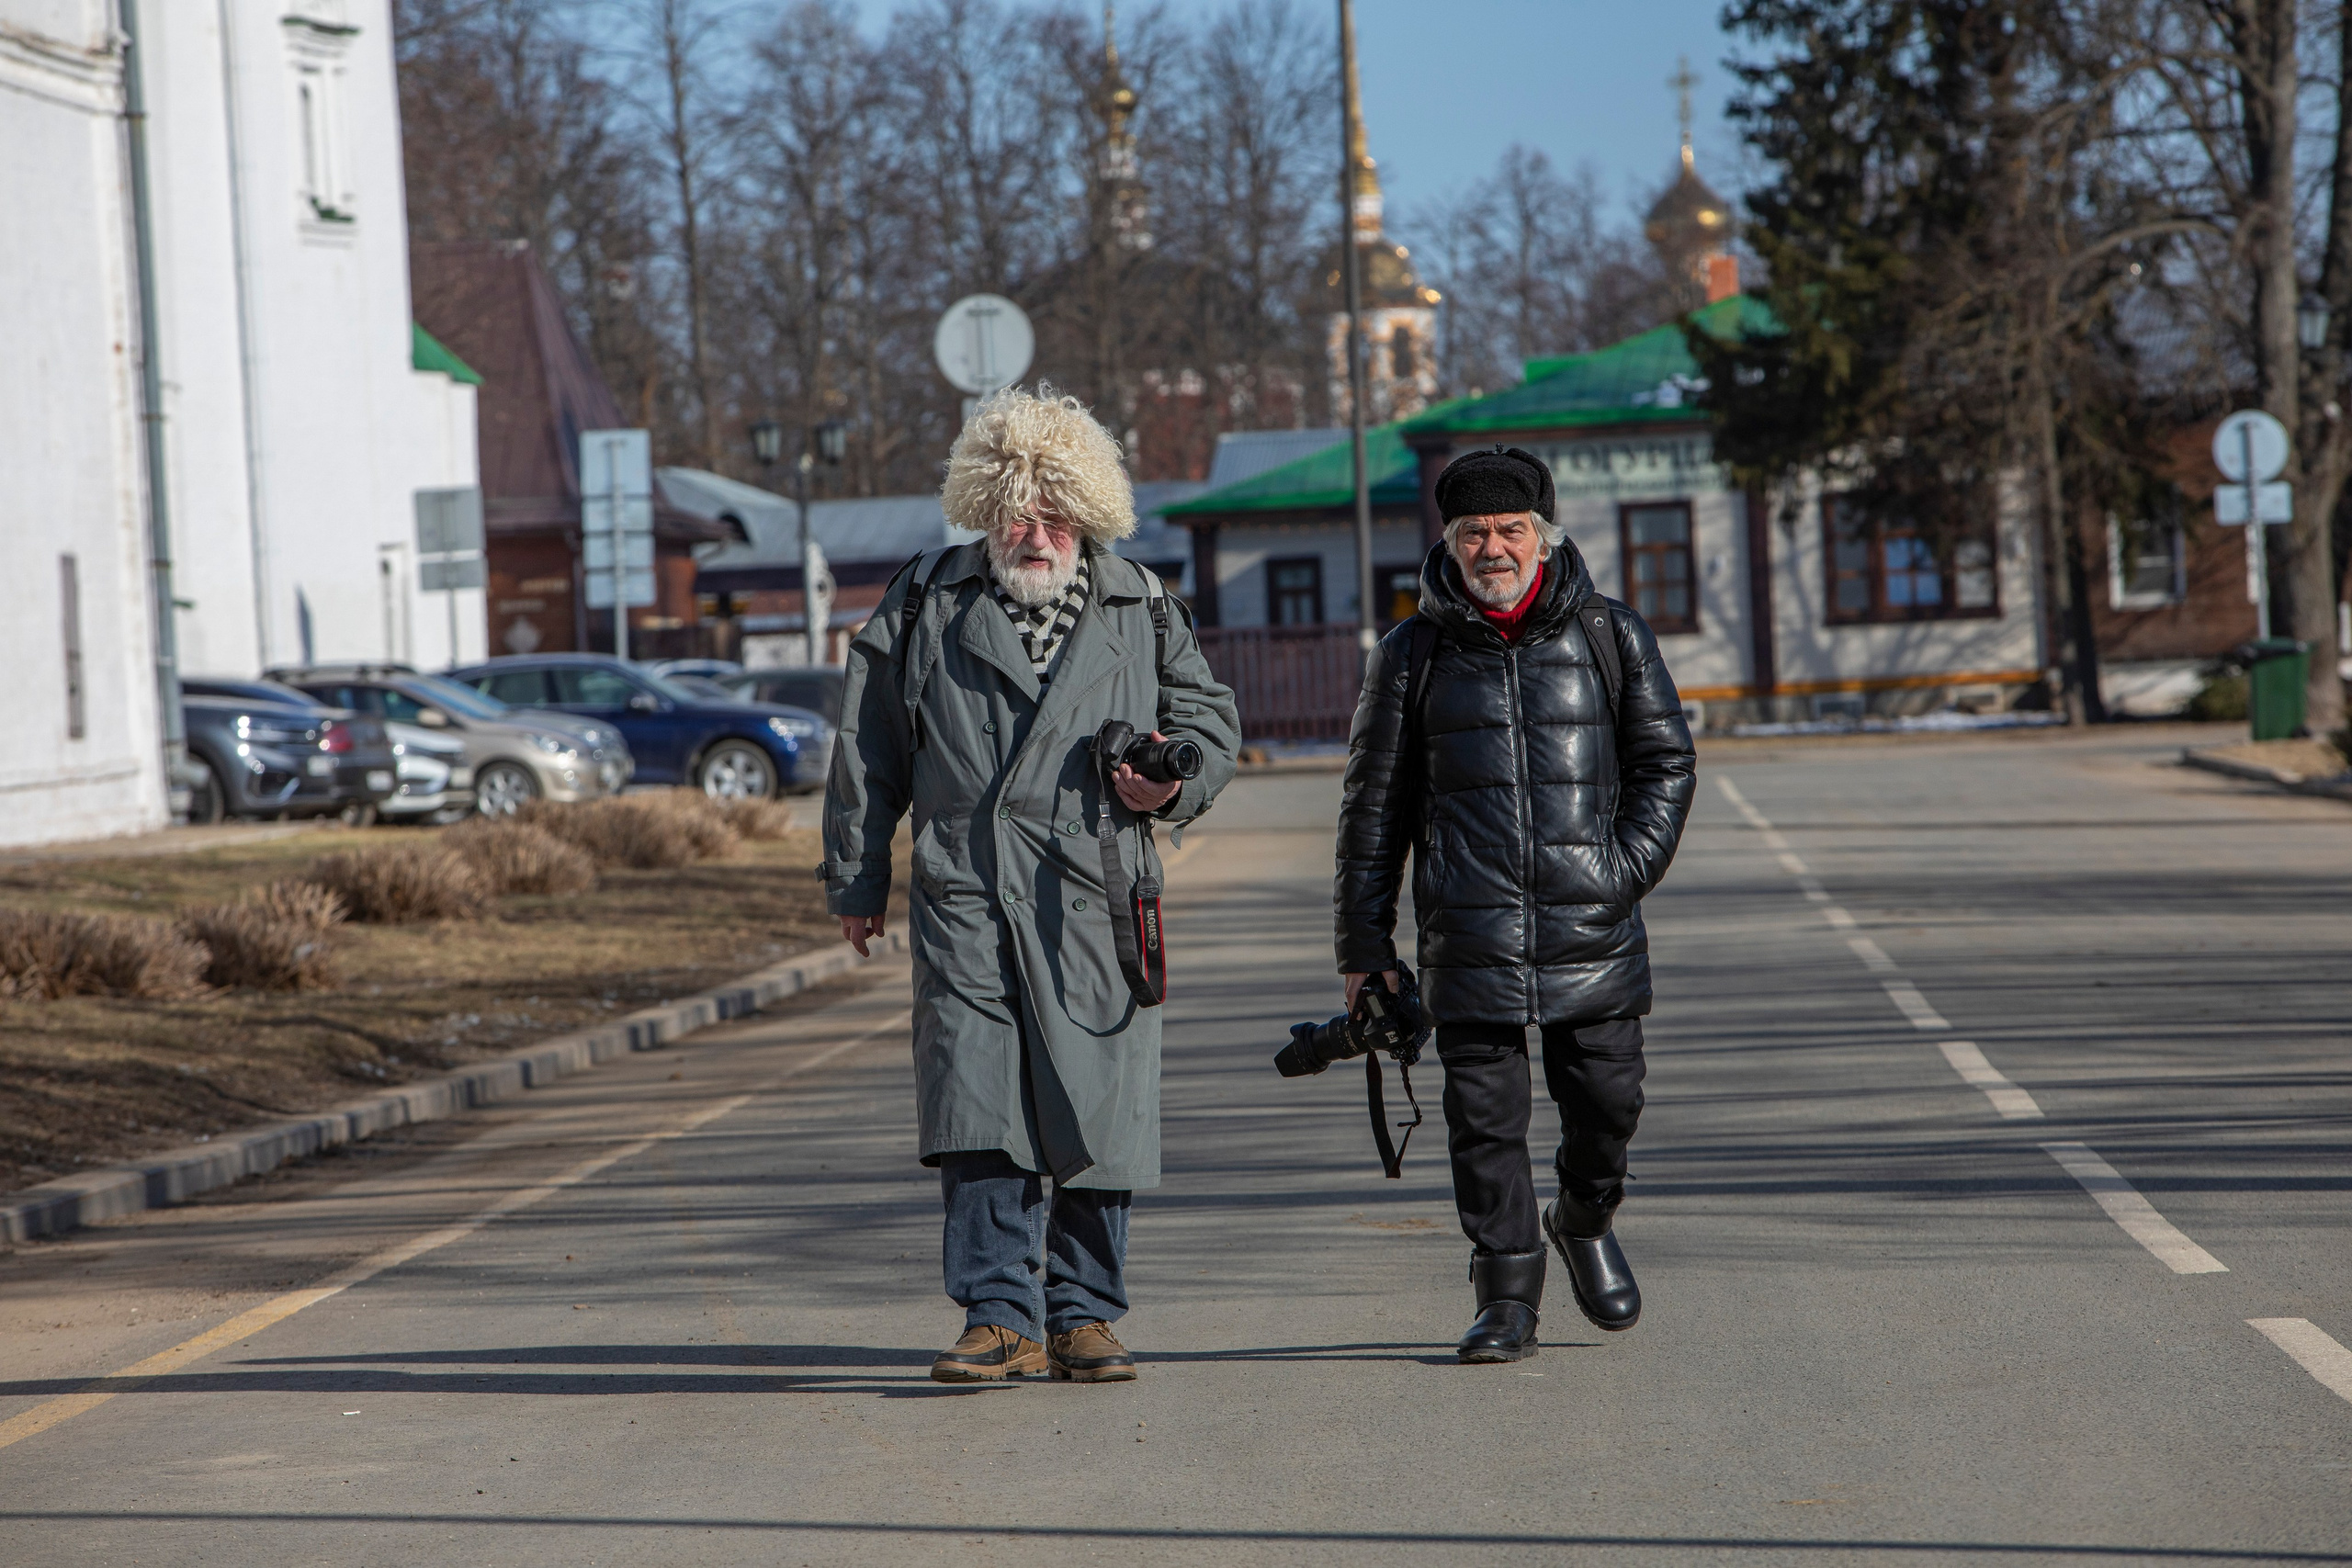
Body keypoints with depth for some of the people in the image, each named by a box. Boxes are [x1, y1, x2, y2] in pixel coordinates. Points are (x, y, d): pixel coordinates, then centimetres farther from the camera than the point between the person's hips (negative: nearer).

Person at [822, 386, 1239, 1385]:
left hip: (1095, 900, 1)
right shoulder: (924, 603, 9)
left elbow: (1209, 716, 21)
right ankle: (999, 1314, -4)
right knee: (973, 1109, -9)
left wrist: (1174, 783, -1)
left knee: (1097, 1115, 0)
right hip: (963, 899, -1)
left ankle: (1083, 1318, 12)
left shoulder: (1139, 610, 10)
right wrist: (857, 880, 14)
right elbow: (868, 750, 13)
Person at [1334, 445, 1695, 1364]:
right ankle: (1507, 1296, 6)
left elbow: (1665, 762, 13)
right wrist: (1364, 940, 7)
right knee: (1485, 1115, -3)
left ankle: (1586, 1223, 33)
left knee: (1607, 1099, 3)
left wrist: (1628, 866, -2)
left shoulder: (1610, 636, 7)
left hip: (1594, 934, 0)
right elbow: (1375, 804, 10)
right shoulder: (1414, 654, 7)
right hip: (1468, 935, 0)